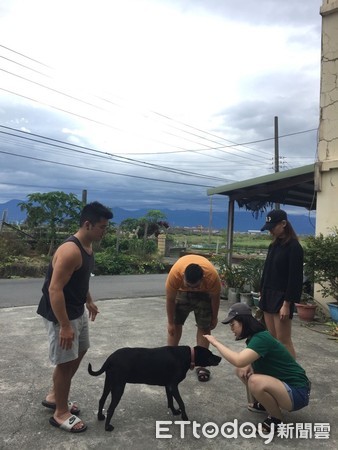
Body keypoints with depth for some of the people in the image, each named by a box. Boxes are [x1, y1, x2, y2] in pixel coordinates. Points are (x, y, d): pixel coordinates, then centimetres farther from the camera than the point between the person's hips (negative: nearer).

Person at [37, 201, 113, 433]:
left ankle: (54, 396, 40)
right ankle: (60, 414, 24)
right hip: (60, 315, -10)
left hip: (77, 311, 10)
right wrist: (65, 326, -28)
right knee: (66, 361, 3)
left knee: (79, 352, 21)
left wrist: (89, 301, 22)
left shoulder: (88, 246, 3)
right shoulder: (70, 251, -28)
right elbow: (54, 289, -29)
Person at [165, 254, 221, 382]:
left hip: (204, 293, 0)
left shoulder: (212, 276, -40)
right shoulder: (175, 273, -40)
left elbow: (215, 297, -18)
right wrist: (170, 322, -14)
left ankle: (201, 365, 7)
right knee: (175, 324, -1)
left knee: (204, 327, -3)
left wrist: (214, 318, -5)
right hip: (181, 291, 1)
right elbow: (170, 299, -23)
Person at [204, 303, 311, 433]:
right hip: (281, 382, 9)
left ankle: (276, 419, -5)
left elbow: (238, 360, -38)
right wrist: (248, 366, -8)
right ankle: (265, 404, 18)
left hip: (297, 392, -9)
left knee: (255, 382, -31)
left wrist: (216, 343, -24)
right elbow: (245, 361, 17)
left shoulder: (261, 338, -25)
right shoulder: (255, 336, 3)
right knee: (242, 370, 2)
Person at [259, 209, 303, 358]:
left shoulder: (294, 246, -12)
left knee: (283, 340, -3)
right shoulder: (274, 245, 12)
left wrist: (287, 304, -18)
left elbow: (295, 278, -15)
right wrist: (262, 293, 14)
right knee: (272, 339, 12)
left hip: (282, 298, -8)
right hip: (268, 295, 8)